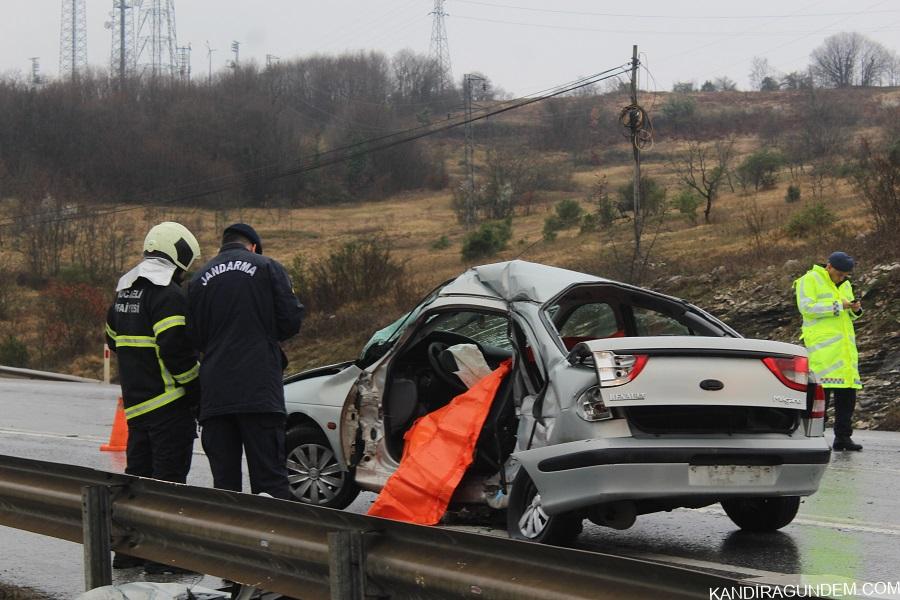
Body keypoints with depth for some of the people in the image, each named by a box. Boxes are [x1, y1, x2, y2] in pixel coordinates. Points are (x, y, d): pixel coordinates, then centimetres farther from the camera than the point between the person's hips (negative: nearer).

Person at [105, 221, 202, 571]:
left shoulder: (125, 291, 16)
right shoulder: (168, 294, -14)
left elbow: (113, 340, 24)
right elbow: (175, 347, -22)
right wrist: (195, 385, -13)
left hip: (135, 400, 9)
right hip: (170, 400, -9)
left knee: (139, 472, 15)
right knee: (169, 475, -6)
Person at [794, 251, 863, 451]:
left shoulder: (845, 285, 21)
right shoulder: (810, 280, -2)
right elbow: (806, 307, -15)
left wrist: (855, 310, 2)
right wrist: (837, 306, -17)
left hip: (844, 343, 7)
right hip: (822, 343, -7)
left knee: (848, 390, 3)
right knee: (821, 389, -13)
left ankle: (843, 436, 9)